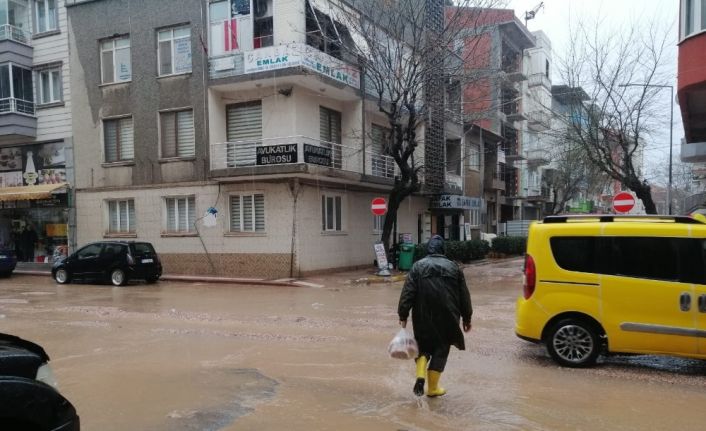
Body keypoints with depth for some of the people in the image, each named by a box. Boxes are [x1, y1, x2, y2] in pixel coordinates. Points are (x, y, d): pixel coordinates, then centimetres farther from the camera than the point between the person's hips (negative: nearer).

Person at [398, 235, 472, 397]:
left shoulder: (418, 266, -1)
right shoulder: (453, 267, 4)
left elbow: (408, 293, -8)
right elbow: (464, 295, 7)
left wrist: (403, 315, -4)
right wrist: (466, 318, 14)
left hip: (423, 317, 0)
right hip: (446, 317, 0)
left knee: (423, 346, 17)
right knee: (441, 349, 10)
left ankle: (420, 376, -5)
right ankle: (433, 387, 14)